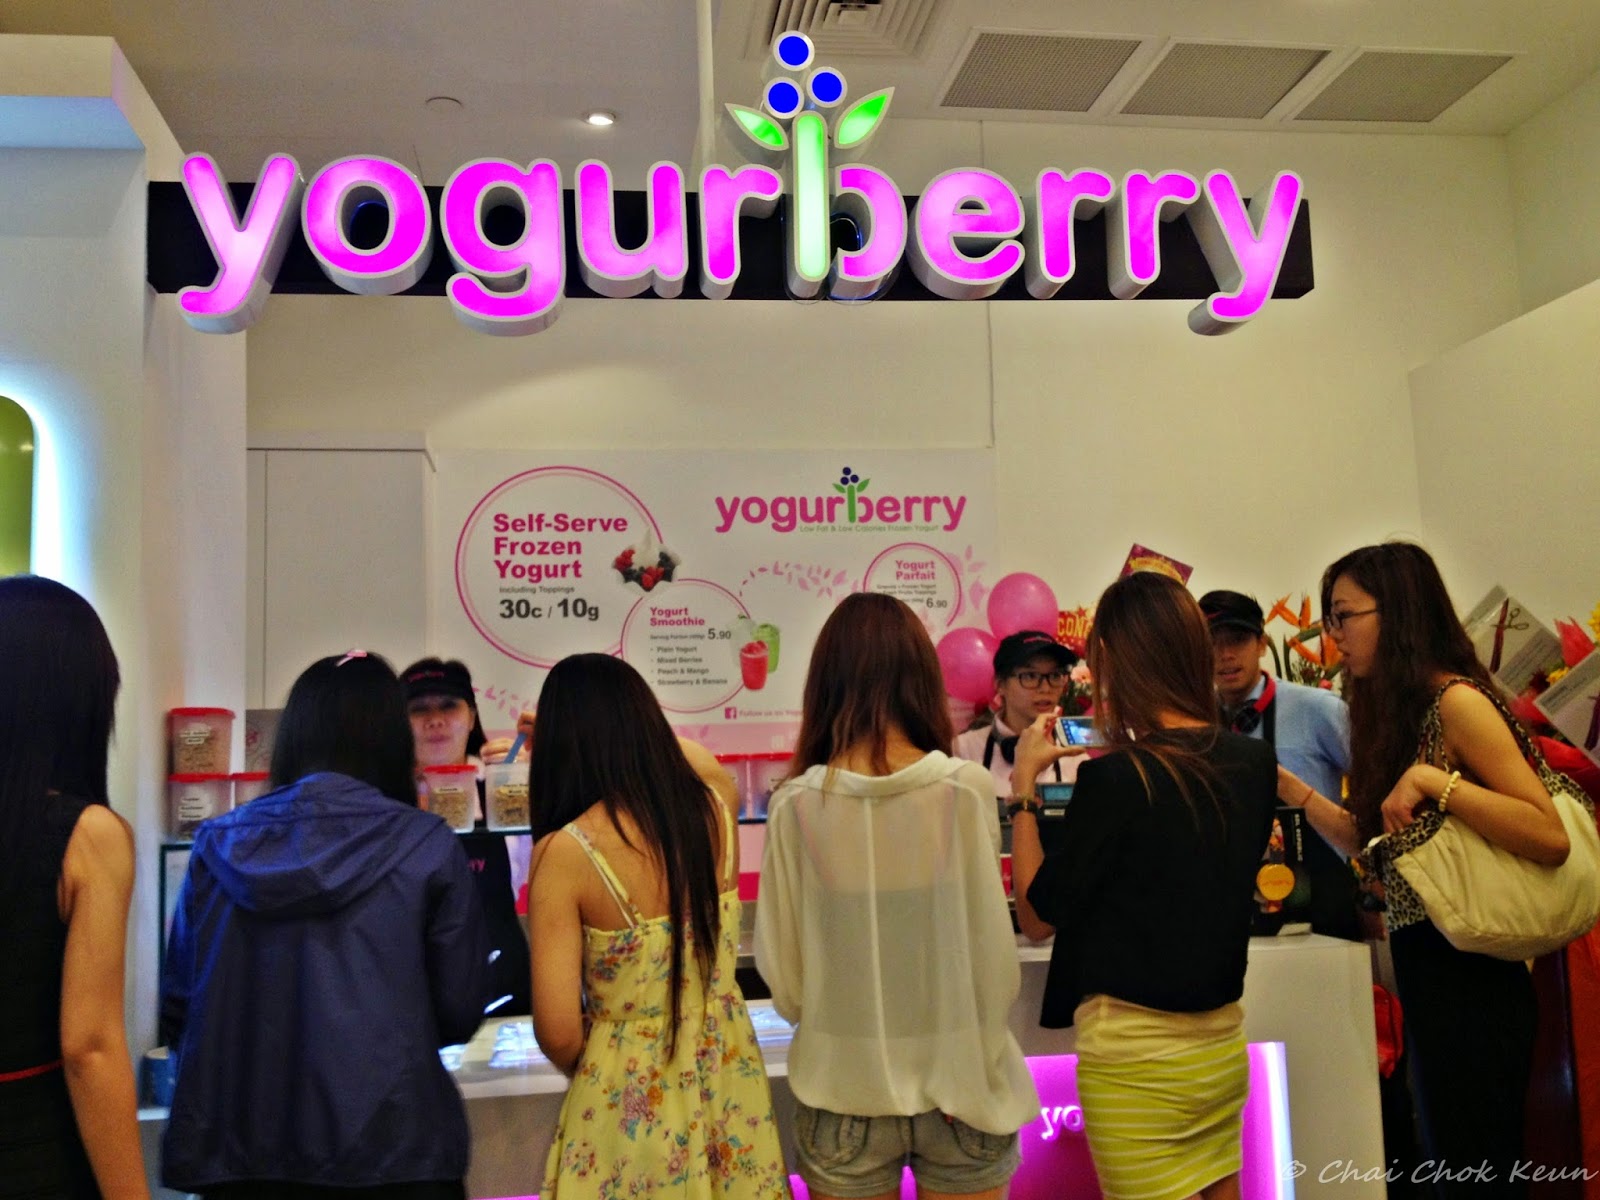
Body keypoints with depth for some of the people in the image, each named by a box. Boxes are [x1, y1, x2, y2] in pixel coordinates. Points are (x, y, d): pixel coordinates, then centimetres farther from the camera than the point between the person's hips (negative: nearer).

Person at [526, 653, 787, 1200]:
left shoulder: (565, 852, -21)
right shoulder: (715, 809, -9)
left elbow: (558, 1033, -19)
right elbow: (707, 766, 18)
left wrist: (587, 1073, 3)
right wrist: (628, 728, 29)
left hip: (631, 1104, -4)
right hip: (728, 1083, 4)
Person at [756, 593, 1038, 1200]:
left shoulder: (797, 805, -12)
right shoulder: (967, 790, -13)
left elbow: (781, 973, -5)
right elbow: (994, 953, -9)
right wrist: (978, 1071, 6)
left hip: (845, 1090, 0)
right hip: (957, 1080, 0)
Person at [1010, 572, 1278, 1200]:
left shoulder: (1116, 778, -21)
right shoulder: (1254, 762, -2)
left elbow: (1037, 911, -10)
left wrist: (1024, 783, -2)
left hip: (1134, 1058, -6)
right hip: (1222, 1047, 6)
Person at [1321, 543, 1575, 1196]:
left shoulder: (1456, 701, -14)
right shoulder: (1395, 709, 12)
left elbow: (1551, 837, -22)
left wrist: (1433, 780, -26)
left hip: (1468, 976, -9)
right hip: (1424, 970, 9)